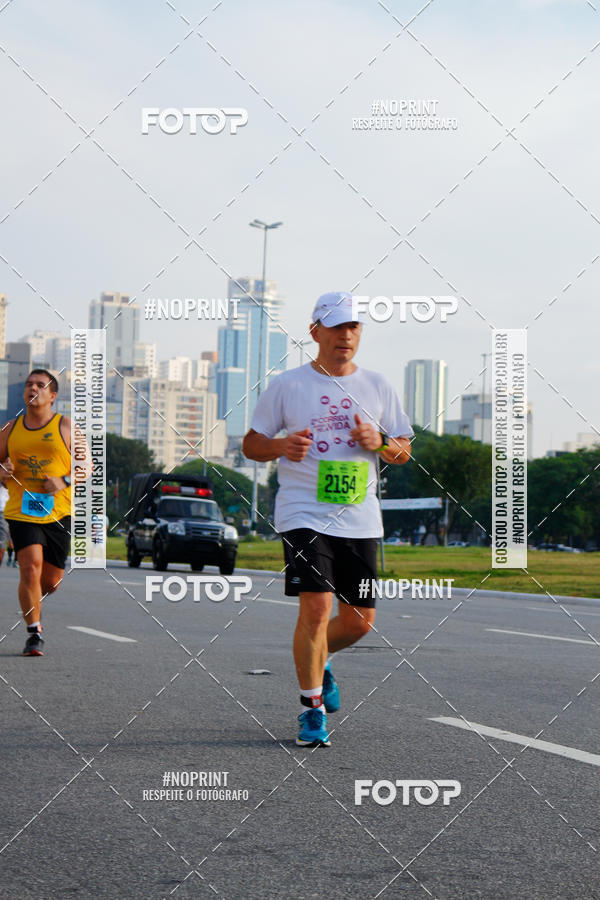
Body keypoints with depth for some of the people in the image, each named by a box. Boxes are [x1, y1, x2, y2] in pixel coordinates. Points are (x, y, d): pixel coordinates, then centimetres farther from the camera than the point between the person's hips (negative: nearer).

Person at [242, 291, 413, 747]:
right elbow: (251, 443, 6)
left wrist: (380, 443, -8)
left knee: (360, 620, 7)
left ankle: (318, 660, 39)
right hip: (304, 515, -4)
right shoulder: (287, 385, 1)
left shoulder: (377, 386, 10)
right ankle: (313, 709, -2)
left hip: (360, 518, 4)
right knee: (316, 607, -17)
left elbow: (405, 450, 14)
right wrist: (282, 446, -15)